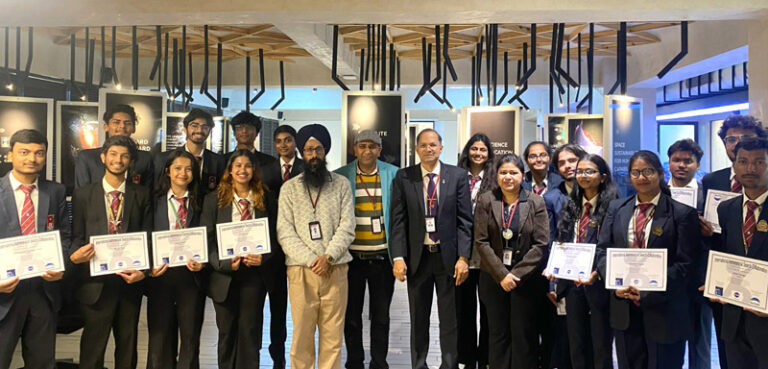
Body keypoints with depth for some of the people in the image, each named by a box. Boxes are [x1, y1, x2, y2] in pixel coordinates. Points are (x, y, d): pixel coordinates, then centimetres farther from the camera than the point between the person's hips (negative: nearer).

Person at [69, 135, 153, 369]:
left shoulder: (142, 195, 5)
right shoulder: (83, 195, 5)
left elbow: (148, 236, 2)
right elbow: (76, 236, 3)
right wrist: (74, 255, -19)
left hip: (130, 280, 1)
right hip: (96, 282, -1)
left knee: (127, 345, 13)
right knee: (92, 349, 8)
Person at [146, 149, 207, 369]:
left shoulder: (200, 203, 8)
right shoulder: (155, 201, 6)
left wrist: (201, 262, -11)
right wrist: (152, 264, -11)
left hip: (192, 275, 1)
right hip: (162, 274, 0)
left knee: (190, 336, 6)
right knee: (160, 336, 6)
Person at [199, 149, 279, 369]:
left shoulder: (266, 199, 6)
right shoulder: (214, 199, 4)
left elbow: (274, 235, 6)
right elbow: (206, 239, -1)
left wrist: (263, 257, -12)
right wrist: (225, 263, -14)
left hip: (255, 272, 0)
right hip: (224, 273, 0)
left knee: (250, 330, 5)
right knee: (226, 331, 10)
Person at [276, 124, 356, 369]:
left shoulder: (341, 184, 8)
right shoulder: (289, 188, 8)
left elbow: (347, 226, 1)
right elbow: (285, 232, 1)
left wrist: (328, 256, -11)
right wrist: (311, 259, -9)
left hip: (335, 269, 0)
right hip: (300, 270, 0)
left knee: (333, 335, 3)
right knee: (301, 334, 2)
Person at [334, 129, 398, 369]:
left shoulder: (394, 175, 1)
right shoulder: (339, 176, 1)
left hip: (382, 257, 0)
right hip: (351, 257, 0)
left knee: (381, 316, 11)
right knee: (351, 316, 12)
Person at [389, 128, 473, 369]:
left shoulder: (458, 176, 0)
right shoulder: (403, 177, 1)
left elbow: (464, 220, -2)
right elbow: (398, 220, -1)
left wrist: (463, 257, -9)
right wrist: (398, 257, -9)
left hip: (448, 257, 0)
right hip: (417, 257, 1)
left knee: (450, 320, 8)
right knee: (418, 320, 12)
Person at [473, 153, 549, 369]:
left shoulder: (536, 203, 0)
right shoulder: (486, 201, 1)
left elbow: (540, 244, -4)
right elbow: (481, 242, -4)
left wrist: (517, 275, -11)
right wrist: (501, 275, -11)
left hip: (526, 279, -1)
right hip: (494, 278, 1)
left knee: (524, 334, 4)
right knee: (498, 333, 9)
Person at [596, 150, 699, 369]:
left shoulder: (682, 213, -5)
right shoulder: (616, 208, 7)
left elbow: (684, 263, -9)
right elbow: (602, 250, 6)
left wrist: (649, 292, -18)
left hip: (663, 308, -3)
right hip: (624, 306, 4)